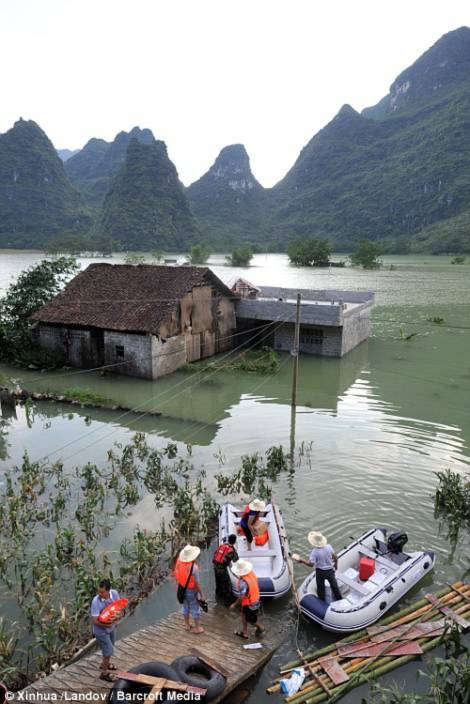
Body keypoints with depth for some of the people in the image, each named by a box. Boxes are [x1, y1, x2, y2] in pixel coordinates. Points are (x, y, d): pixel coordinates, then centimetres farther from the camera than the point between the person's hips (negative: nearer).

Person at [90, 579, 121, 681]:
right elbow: (94, 621, -29)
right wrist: (107, 625, -34)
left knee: (109, 648, 26)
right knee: (109, 651, 4)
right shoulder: (96, 602, -33)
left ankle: (105, 663, 53)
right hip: (101, 630, -5)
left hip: (112, 627, 5)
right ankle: (104, 673, 29)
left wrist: (117, 617, -19)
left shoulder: (114, 593, -20)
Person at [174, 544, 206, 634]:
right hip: (191, 591, -6)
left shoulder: (179, 561, -15)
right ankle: (198, 628, 28)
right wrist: (201, 595, -12)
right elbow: (197, 583, -24)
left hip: (182, 589, 6)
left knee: (185, 607, 25)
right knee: (195, 609, 14)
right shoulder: (194, 567, -32)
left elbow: (176, 576, -1)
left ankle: (187, 625, 41)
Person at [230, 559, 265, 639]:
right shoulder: (251, 573, -13)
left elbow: (242, 596, -28)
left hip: (249, 604, -8)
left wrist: (234, 604, -13)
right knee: (244, 615, 24)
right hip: (255, 599, 8)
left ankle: (260, 628, 40)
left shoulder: (243, 582, -36)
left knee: (250, 620, 18)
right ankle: (244, 632, 39)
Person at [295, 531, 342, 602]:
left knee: (320, 587, 19)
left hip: (320, 571, -3)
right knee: (334, 585, 24)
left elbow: (310, 564, -28)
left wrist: (301, 560, -22)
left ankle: (322, 601, 36)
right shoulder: (328, 547, -17)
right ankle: (339, 598, 42)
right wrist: (335, 564, 14)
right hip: (330, 570, 3)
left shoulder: (315, 552, -28)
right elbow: (335, 558, -5)